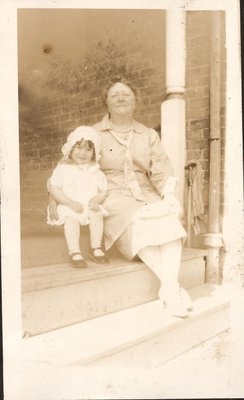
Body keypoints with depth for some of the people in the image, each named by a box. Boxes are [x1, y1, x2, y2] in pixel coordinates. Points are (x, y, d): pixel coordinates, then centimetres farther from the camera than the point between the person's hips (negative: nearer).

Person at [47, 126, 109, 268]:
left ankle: (96, 247, -14)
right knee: (71, 219, -32)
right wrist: (71, 203, -16)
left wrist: (97, 200, -13)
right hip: (69, 207, -3)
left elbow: (104, 191, 11)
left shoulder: (95, 171, 12)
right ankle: (75, 252, -30)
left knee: (97, 214, -27)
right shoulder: (63, 169, 3)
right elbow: (54, 188, -5)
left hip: (91, 206, 3)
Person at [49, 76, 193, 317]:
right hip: (113, 199, -3)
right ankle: (172, 286, -30)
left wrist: (168, 194, -12)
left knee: (169, 221, -30)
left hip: (146, 197, 3)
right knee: (139, 224, -34)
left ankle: (170, 287, -32)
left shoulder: (149, 135, 17)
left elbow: (162, 171, 8)